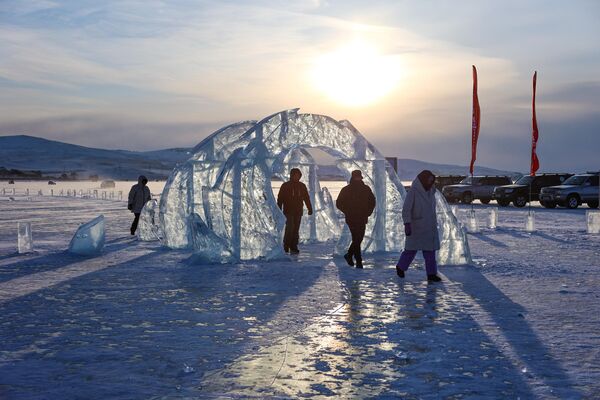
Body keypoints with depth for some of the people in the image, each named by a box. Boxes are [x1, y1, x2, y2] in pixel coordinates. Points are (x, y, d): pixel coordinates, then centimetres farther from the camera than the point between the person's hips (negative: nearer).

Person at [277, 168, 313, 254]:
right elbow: (280, 199, 1)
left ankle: (293, 247, 8)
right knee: (290, 227, -15)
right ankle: (286, 247, -5)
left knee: (296, 230, 3)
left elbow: (306, 198, 14)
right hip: (288, 211, -3)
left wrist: (310, 209, 7)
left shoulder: (302, 186, 10)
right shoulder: (285, 185, 1)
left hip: (298, 211, 3)